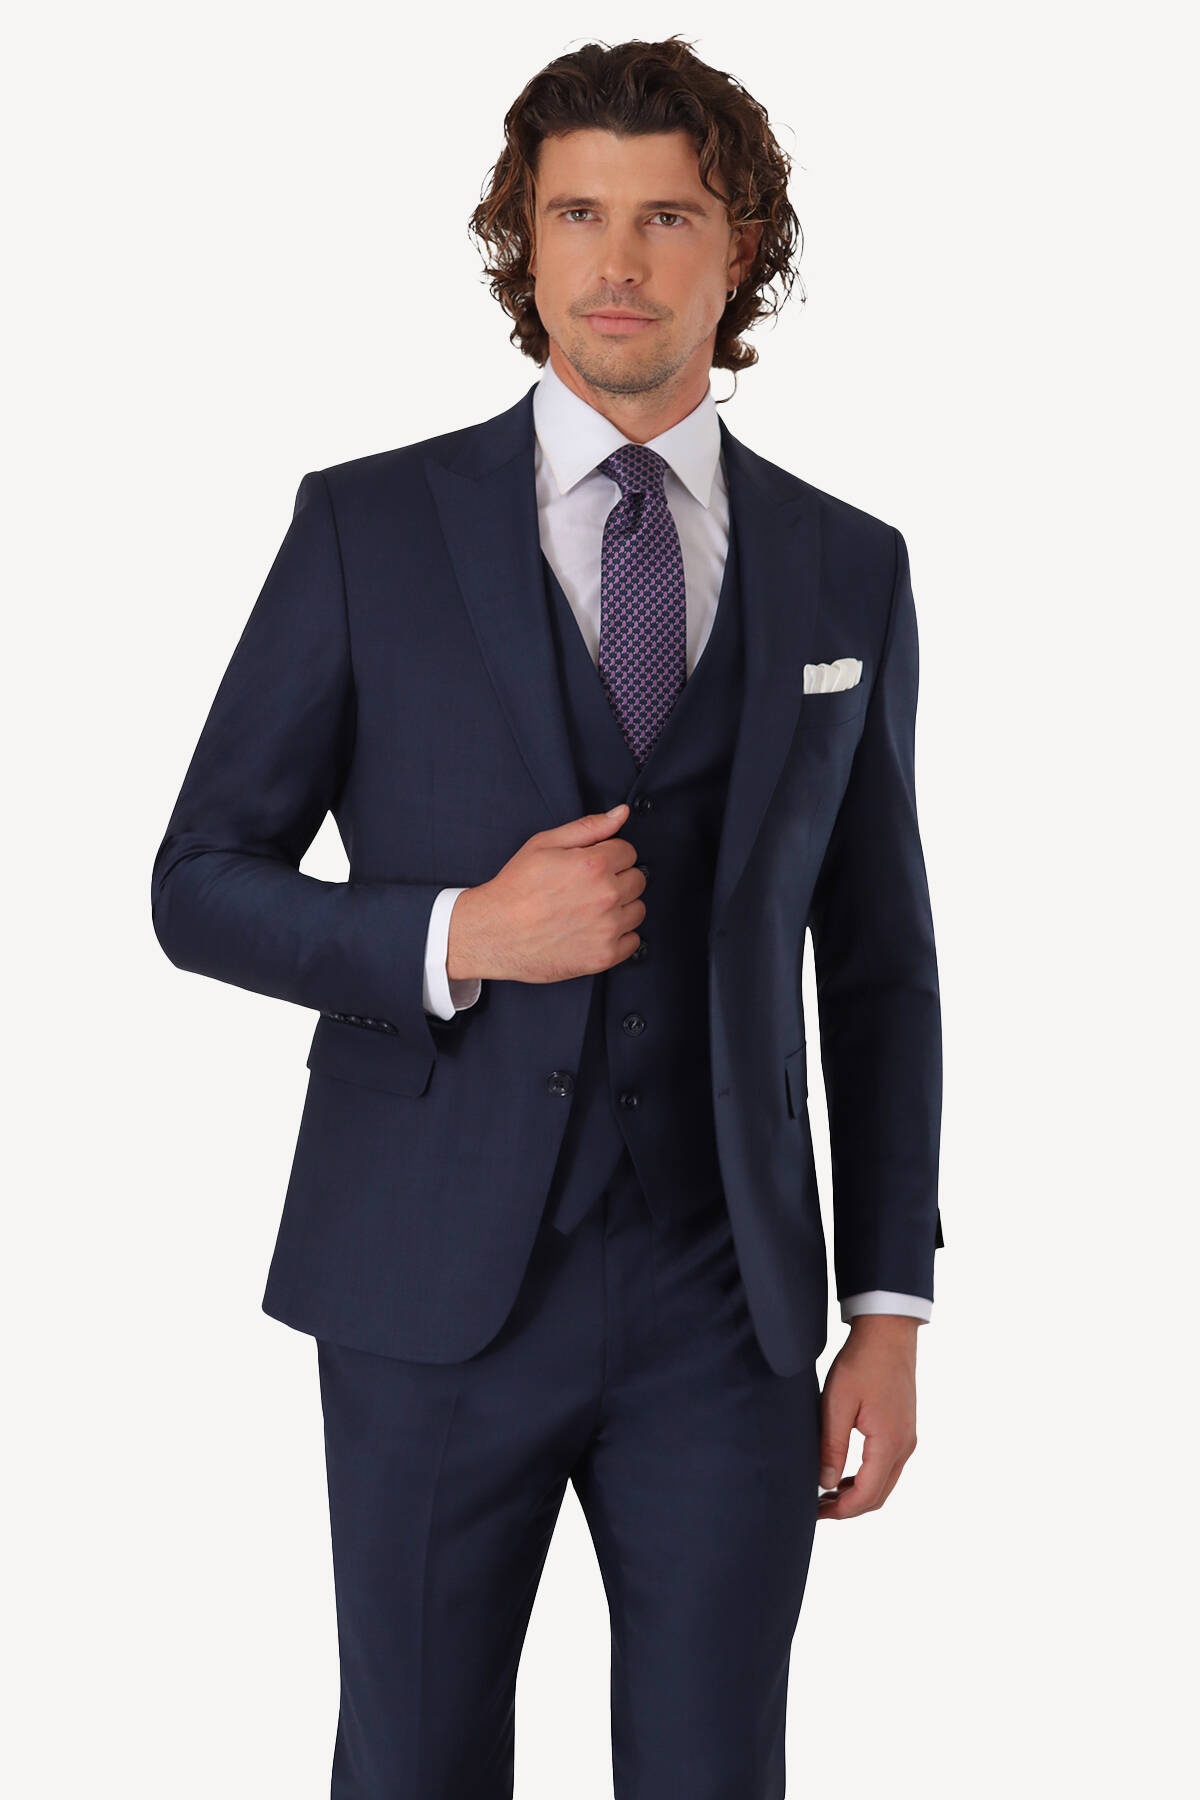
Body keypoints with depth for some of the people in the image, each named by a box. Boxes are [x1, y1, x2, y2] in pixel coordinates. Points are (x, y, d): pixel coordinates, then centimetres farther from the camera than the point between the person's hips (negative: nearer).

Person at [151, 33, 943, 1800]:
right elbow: (199, 887, 0)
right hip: (439, 1280, -1)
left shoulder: (848, 570, 6)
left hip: (725, 1295, 2)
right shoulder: (371, 527, -1)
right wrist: (457, 938, -17)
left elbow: (879, 958, 9)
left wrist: (892, 1306, 5)